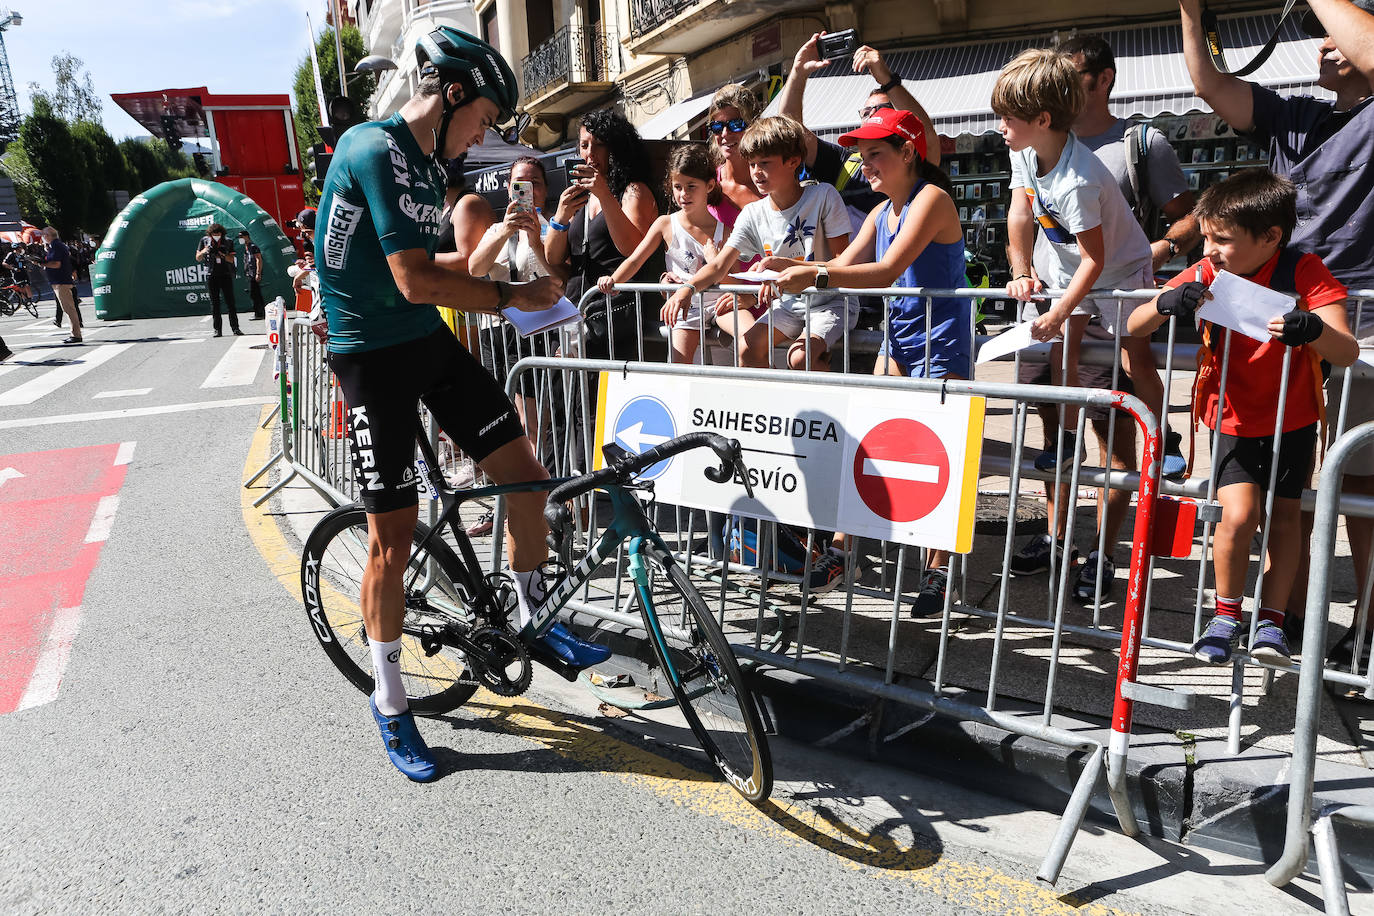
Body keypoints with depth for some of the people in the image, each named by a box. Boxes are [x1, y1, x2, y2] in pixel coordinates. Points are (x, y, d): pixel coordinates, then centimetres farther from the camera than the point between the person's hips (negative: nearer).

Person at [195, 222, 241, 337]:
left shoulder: (227, 242, 3)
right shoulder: (204, 240, 5)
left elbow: (231, 259, 0)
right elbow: (198, 258, 8)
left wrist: (220, 254, -17)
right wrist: (205, 251, -11)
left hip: (226, 275, -1)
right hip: (211, 275, 1)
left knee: (230, 302, -4)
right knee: (214, 303, 2)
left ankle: (235, 328, -3)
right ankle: (217, 330, 4)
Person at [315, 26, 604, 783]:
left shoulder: (428, 166, 12)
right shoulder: (375, 150, -17)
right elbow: (414, 280, -25)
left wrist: (496, 291, 7)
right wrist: (511, 295, -16)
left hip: (429, 340, 8)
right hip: (372, 354, -8)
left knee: (525, 472, 2)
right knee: (393, 535, -4)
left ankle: (531, 622, 22)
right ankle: (390, 702, 14)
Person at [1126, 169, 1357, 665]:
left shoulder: (1303, 272, -16)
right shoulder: (1206, 275, -10)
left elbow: (1348, 352, -22)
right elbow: (1133, 326, -8)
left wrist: (1314, 329, -45)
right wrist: (1165, 302, -30)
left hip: (1292, 419, 0)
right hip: (1234, 419, 0)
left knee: (1285, 514, 3)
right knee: (1238, 512, -14)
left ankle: (1270, 620, 17)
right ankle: (1226, 614, 6)